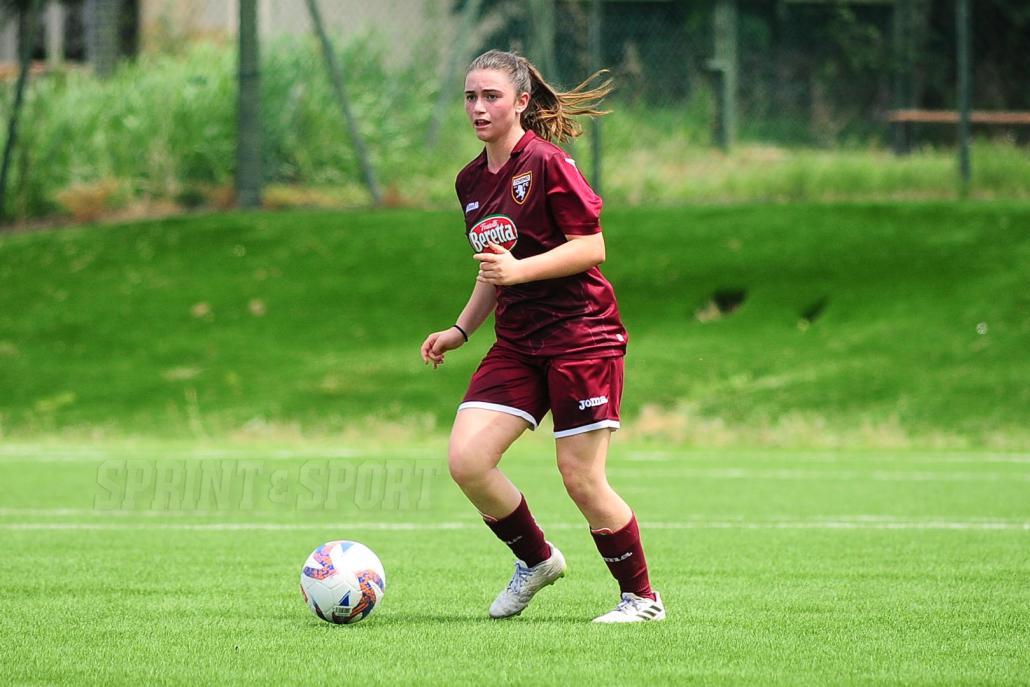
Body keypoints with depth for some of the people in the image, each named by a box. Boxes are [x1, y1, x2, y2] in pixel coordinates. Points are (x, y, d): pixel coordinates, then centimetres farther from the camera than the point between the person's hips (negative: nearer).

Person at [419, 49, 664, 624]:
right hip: (518, 340, 7)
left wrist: (519, 270, -24)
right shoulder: (472, 181, 13)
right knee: (466, 461, -9)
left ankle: (642, 597, 13)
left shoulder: (547, 163, -11)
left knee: (581, 479, -6)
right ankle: (537, 559, 16)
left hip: (581, 334, -7)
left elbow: (591, 247, -14)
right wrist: (460, 331, 16)